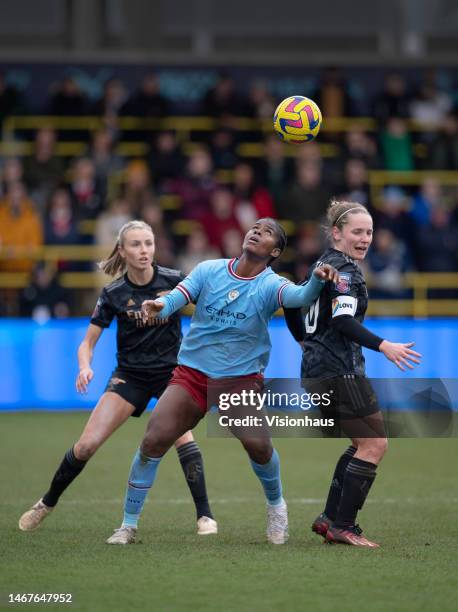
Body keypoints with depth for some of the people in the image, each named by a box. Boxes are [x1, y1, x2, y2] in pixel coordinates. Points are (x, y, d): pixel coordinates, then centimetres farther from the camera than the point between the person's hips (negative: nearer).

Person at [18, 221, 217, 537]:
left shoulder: (173, 280, -11)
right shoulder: (114, 294, -10)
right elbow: (89, 342, -6)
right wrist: (85, 367, -25)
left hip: (171, 371, -1)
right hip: (130, 375, 1)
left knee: (181, 433, -27)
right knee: (87, 444, -8)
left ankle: (205, 515, -18)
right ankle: (47, 503, 15)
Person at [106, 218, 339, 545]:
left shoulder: (270, 284, -8)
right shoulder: (209, 270, -1)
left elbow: (301, 297, -28)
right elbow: (176, 298, -13)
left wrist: (317, 279, -51)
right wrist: (159, 306, -37)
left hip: (242, 378, -1)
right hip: (191, 373, 1)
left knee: (258, 444, -20)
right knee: (153, 441, -13)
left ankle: (276, 506, 12)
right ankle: (129, 526, 0)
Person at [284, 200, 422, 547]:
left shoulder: (325, 264, 16)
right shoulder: (345, 270, -13)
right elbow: (343, 320, -25)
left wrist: (307, 343, 32)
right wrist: (383, 346, -33)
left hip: (316, 372, 10)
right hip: (339, 371, -10)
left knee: (363, 443, 16)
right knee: (375, 444, -5)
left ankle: (330, 518, 12)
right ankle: (342, 527, -7)